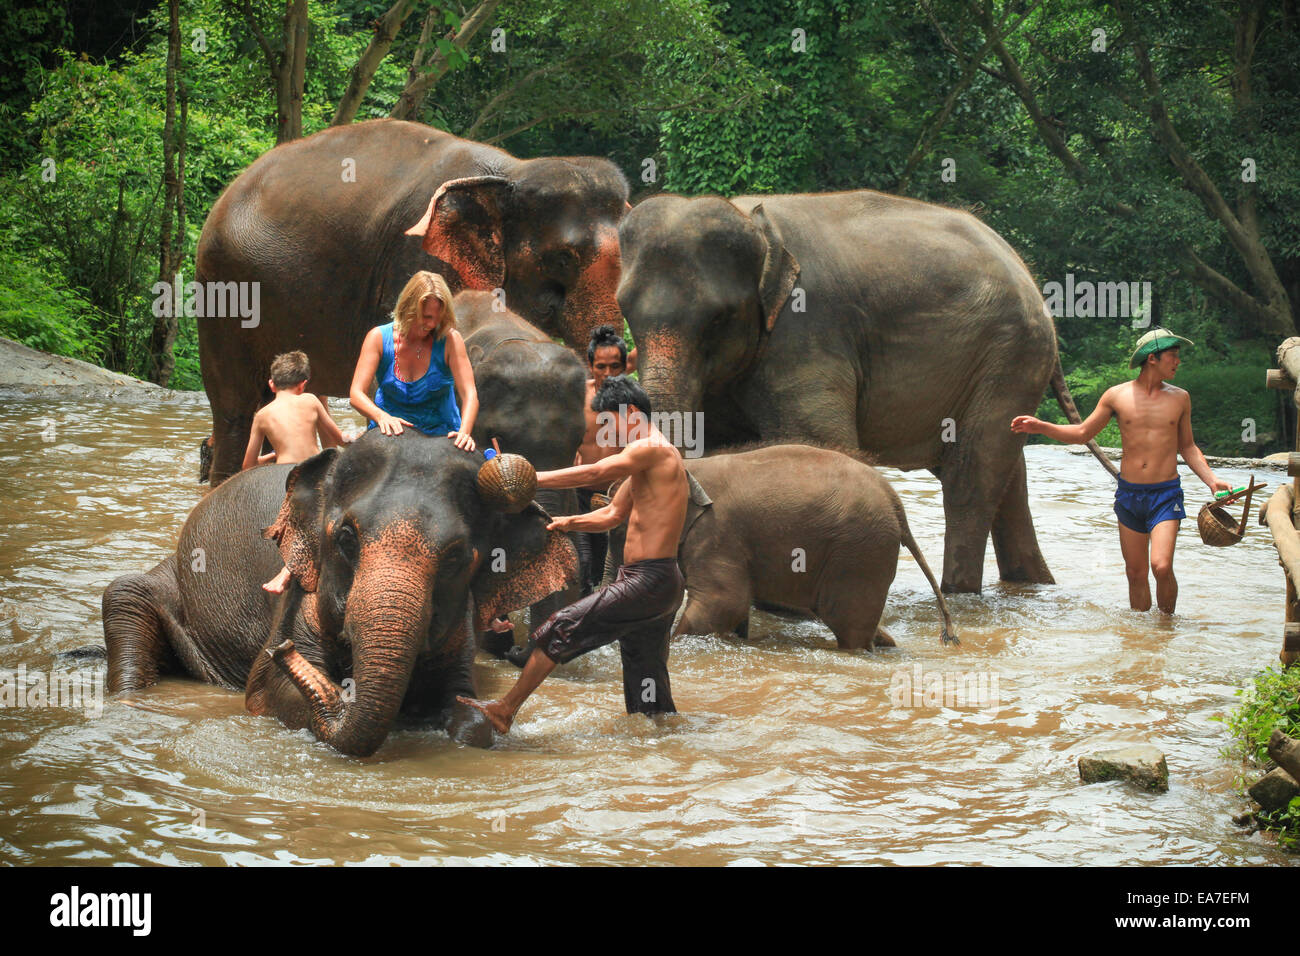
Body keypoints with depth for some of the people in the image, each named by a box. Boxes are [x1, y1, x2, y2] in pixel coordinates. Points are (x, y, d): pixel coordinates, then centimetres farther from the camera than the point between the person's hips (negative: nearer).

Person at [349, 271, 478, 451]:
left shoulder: (450, 340, -7)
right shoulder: (379, 338, -4)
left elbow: (469, 394, -13)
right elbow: (356, 394, -10)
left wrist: (464, 433, -32)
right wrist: (382, 417, -31)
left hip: (440, 434, -1)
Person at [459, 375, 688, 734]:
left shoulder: (652, 449, -11)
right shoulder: (645, 460, 22)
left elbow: (593, 474, -17)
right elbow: (612, 515, 27)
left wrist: (530, 479, -14)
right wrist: (569, 523, 11)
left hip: (649, 582, -10)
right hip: (657, 584, 10)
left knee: (561, 629, -9)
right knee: (648, 693, 12)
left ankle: (505, 710, -4)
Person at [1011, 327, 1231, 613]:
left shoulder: (1179, 398, 4)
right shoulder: (1118, 396, 2)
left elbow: (1187, 447, 14)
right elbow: (1082, 433, 10)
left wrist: (1211, 479, 1)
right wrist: (1040, 427, -2)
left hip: (1166, 494, -1)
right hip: (1129, 494, 2)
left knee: (1161, 566, -18)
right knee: (1135, 573, 5)